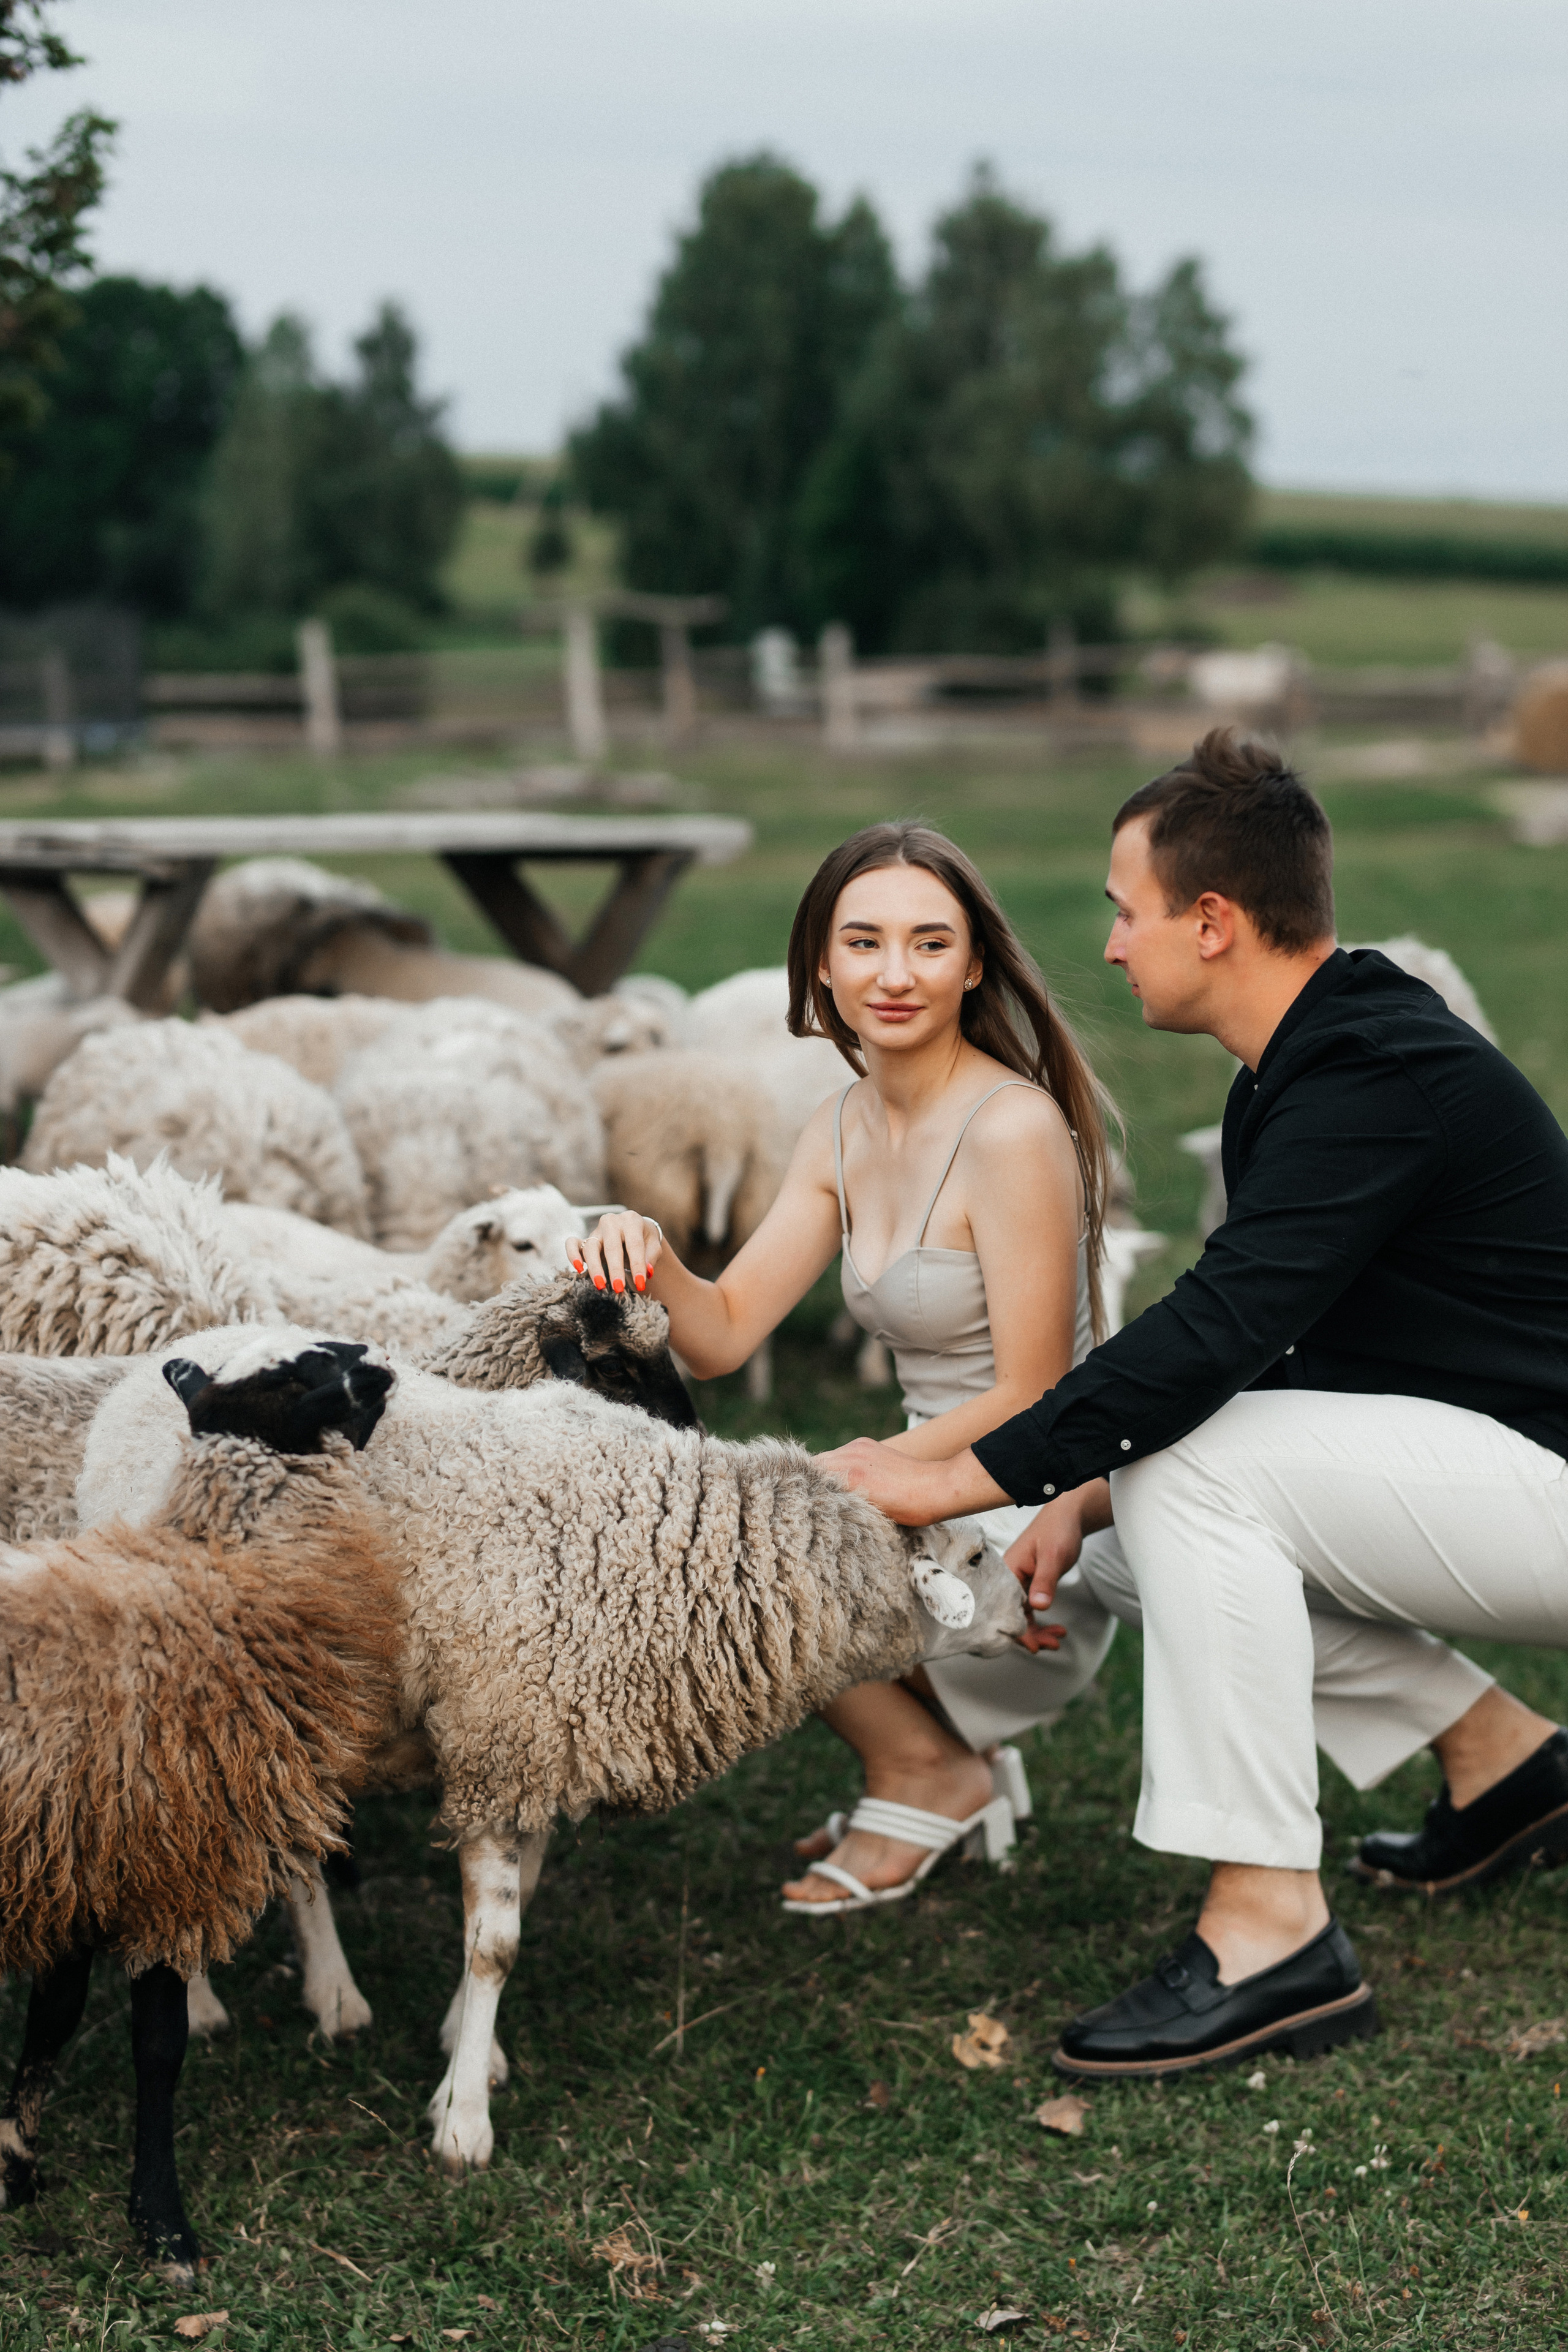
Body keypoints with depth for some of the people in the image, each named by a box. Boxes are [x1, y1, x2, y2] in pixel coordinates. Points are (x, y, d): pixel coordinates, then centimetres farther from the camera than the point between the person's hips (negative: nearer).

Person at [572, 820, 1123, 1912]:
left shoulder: (1012, 1129, -19)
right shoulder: (845, 1132, 6)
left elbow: (1030, 1400, -18)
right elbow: (726, 1334, 4)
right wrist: (652, 1262, -16)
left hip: (1036, 1543, -8)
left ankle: (928, 1773, 3)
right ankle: (948, 1753, 14)